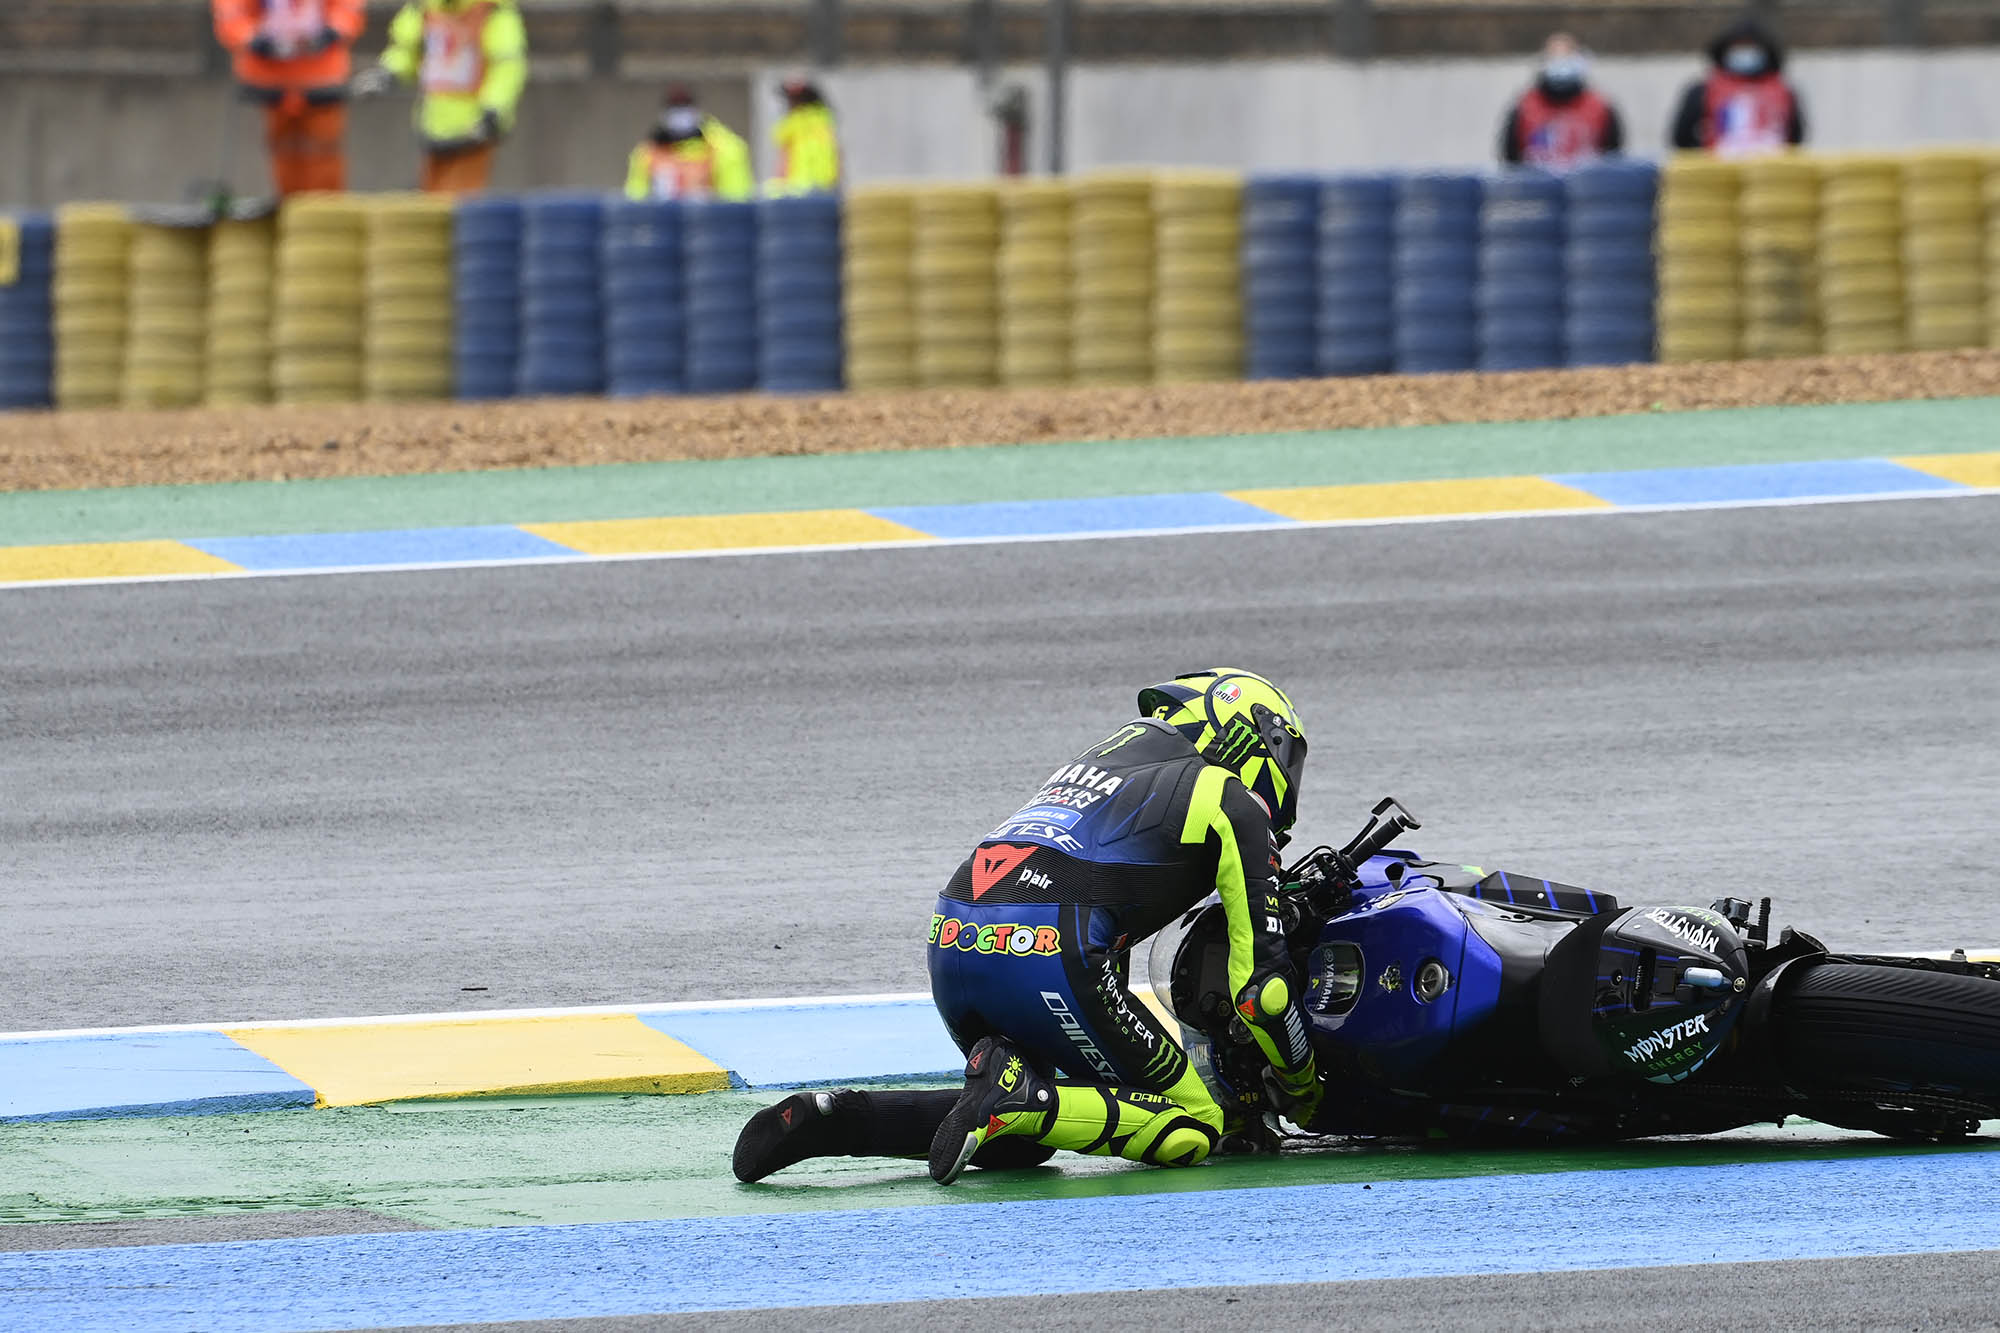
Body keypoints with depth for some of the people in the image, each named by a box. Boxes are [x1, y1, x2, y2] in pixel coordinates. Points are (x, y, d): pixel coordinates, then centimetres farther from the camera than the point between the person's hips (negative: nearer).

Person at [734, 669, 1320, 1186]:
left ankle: (832, 1118, 4)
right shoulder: (1234, 803, 11)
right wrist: (1301, 1088, 22)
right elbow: (1260, 976, 6)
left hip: (950, 944, 8)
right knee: (1193, 1128, 0)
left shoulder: (1103, 760, 34)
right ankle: (1015, 1101, -21)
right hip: (1045, 950, -8)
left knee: (1016, 1140, 25)